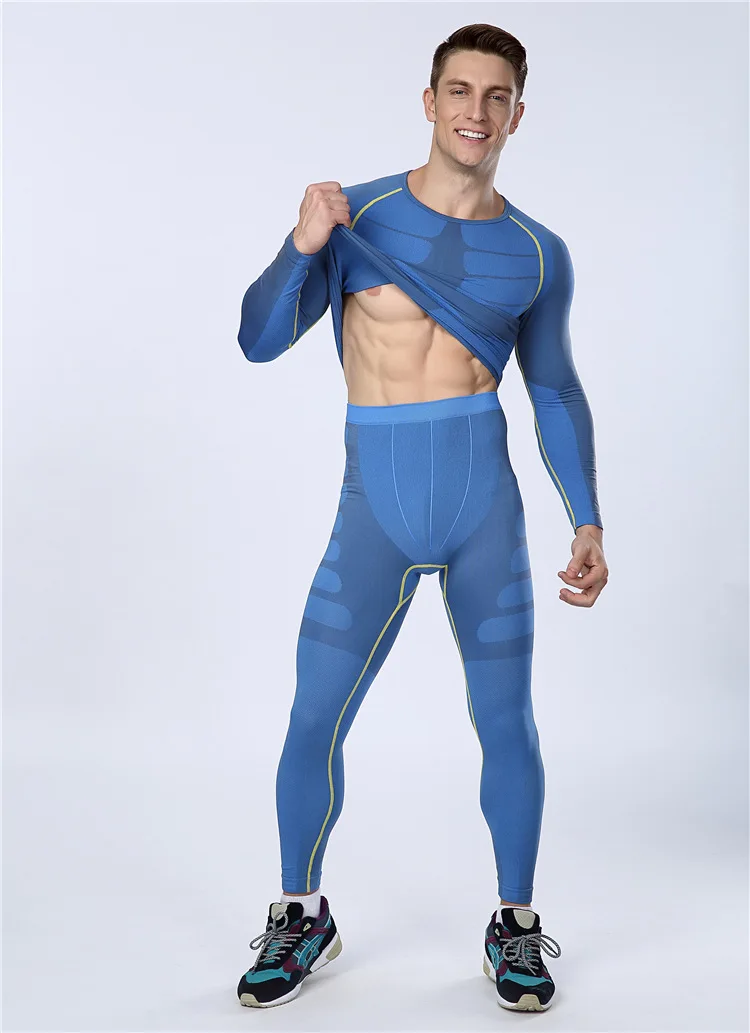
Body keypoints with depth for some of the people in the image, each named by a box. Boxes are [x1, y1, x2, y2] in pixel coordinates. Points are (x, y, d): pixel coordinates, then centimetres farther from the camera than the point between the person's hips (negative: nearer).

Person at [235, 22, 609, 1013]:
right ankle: (304, 916, 23)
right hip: (374, 504, -1)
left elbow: (556, 394, 15)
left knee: (505, 720, 6)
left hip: (484, 500, 1)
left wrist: (588, 522, 8)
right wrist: (303, 244, -17)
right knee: (313, 720, 0)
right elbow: (260, 341, -1)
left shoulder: (538, 253, 7)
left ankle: (515, 924, 26)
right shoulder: (357, 213, 2)